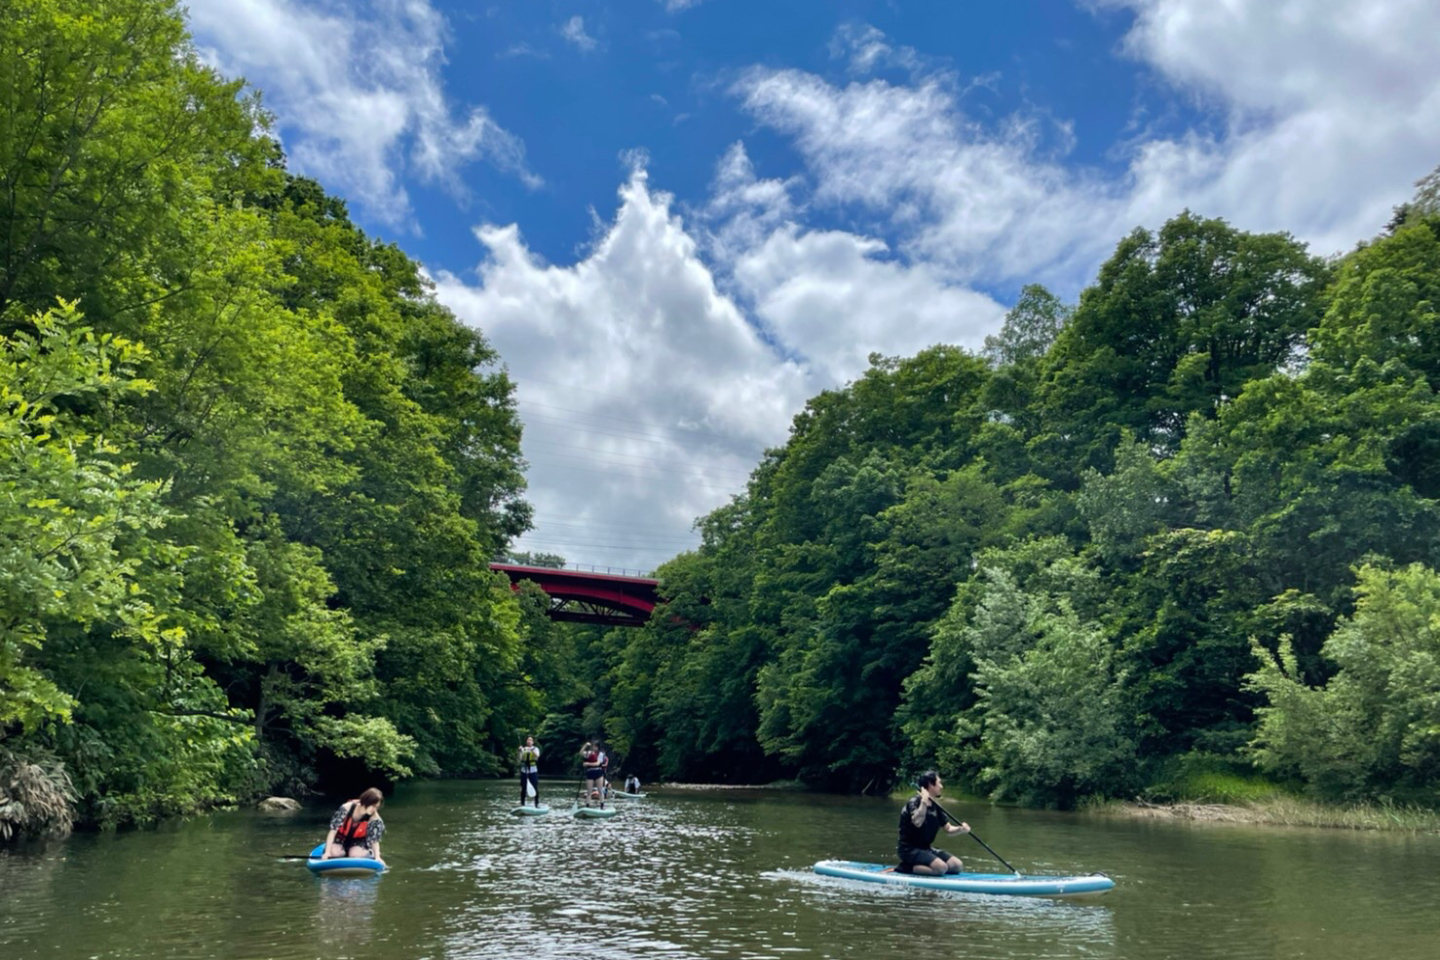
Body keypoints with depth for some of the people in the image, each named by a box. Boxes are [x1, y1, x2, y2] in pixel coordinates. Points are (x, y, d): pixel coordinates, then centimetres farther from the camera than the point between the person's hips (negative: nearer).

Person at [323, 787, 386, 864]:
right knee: (334, 852, -27)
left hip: (359, 842, -1)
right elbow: (333, 831, -23)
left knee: (355, 854, -30)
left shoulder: (375, 819, -25)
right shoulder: (346, 808, -28)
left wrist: (377, 857, -36)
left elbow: (374, 840, -19)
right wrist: (327, 852, -27)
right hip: (341, 839, 1)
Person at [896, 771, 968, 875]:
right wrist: (924, 801, -34)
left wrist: (960, 829, -12)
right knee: (941, 867, -27)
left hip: (925, 848, 9)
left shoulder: (935, 807, 11)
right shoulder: (914, 802, -15)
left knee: (957, 865, -1)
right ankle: (907, 868, -11)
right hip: (909, 849, -9)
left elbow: (948, 828, 9)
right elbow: (917, 823, -34)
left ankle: (918, 866, 4)